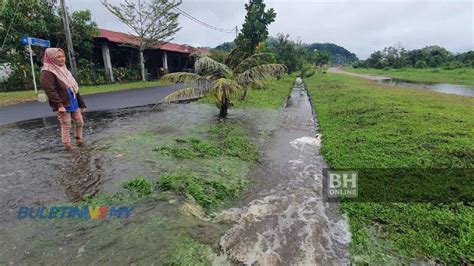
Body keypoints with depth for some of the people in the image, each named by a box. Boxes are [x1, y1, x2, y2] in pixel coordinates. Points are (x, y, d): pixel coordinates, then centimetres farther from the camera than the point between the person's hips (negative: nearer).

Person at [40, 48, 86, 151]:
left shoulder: (63, 69, 15)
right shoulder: (47, 72, -11)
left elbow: (74, 87, 18)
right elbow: (50, 90, -19)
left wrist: (81, 103, 18)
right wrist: (59, 104, -24)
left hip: (73, 103, 8)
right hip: (63, 105, -8)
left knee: (80, 122, 14)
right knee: (66, 125, -2)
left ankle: (78, 139, 32)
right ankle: (67, 145, 9)